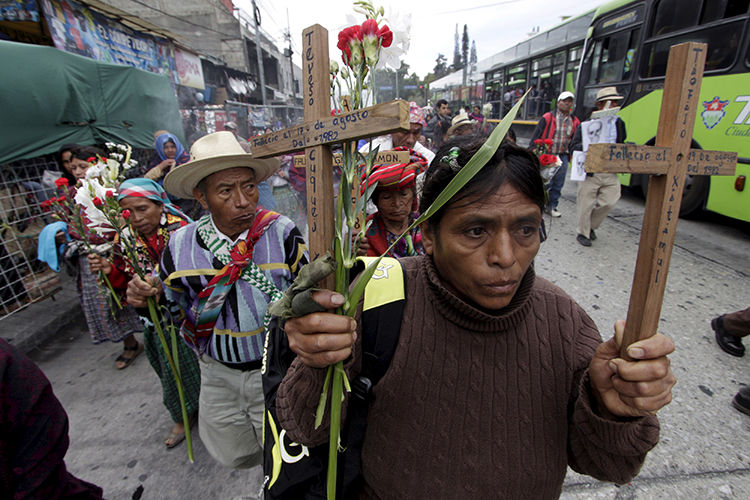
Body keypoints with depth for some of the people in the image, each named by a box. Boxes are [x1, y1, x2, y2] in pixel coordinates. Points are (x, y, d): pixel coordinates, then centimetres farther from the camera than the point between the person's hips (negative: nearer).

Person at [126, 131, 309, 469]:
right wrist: (146, 296, -14)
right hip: (217, 373, 3)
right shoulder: (181, 244, -8)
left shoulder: (282, 233, -18)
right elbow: (174, 305, 6)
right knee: (233, 456, 25)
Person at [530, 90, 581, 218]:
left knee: (558, 183, 8)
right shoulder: (548, 117, -3)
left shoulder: (575, 122, 10)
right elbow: (536, 135, -4)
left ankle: (552, 206, 21)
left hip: (563, 157, 5)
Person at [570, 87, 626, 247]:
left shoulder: (619, 123, 13)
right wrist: (585, 147, -27)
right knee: (586, 205, 3)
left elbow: (622, 145, 22)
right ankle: (582, 233, 21)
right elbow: (573, 146, -8)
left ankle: (591, 226, 25)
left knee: (609, 202, 1)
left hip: (611, 173, 5)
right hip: (590, 172, -5)